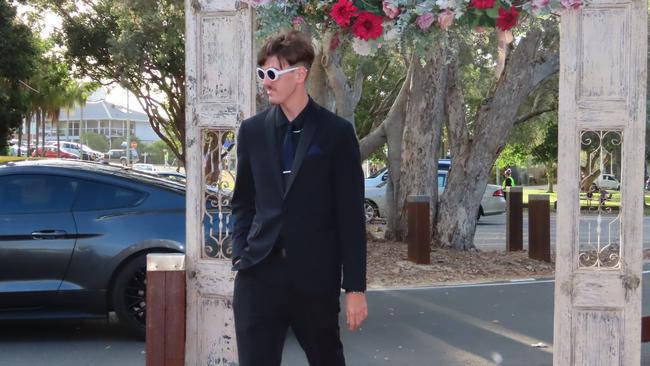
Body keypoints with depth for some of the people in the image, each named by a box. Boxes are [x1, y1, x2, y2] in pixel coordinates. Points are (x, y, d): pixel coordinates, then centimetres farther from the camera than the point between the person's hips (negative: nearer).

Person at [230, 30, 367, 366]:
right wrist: (240, 255, 2)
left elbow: (350, 215, -3)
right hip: (258, 273, 2)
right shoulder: (252, 130, 8)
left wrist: (355, 286, -6)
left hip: (315, 276, -2)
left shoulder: (336, 132, -2)